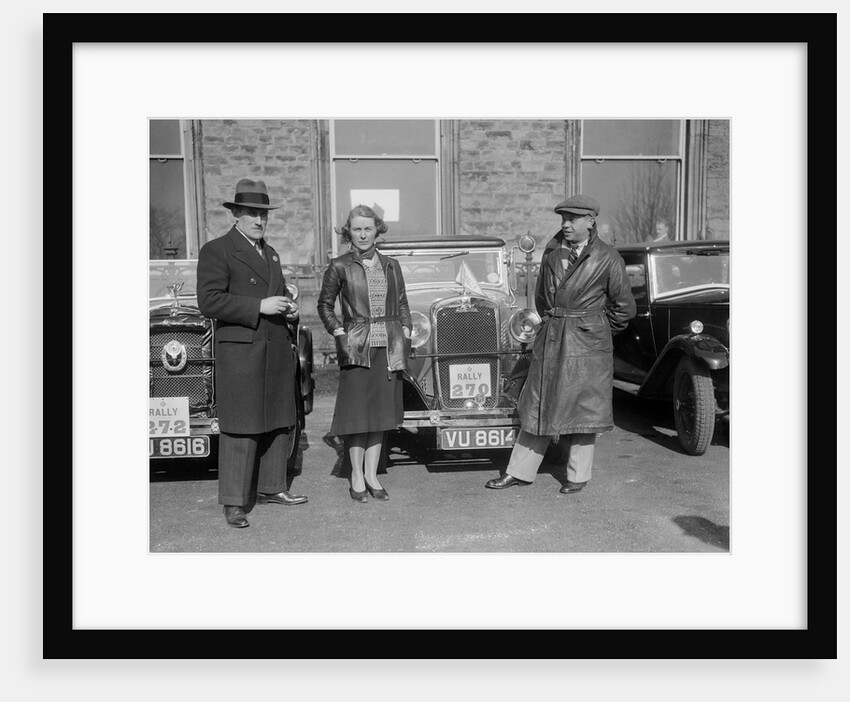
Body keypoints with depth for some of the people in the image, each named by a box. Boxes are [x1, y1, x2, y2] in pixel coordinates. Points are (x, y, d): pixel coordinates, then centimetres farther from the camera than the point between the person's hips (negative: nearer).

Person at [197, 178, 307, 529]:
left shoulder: (270, 253, 21)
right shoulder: (215, 251, -3)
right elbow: (209, 302, -14)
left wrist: (289, 309, 9)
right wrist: (259, 306, -20)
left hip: (278, 351, 8)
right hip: (240, 352, -7)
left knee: (278, 424, 12)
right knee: (240, 429, -5)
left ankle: (271, 489, 26)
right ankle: (233, 502, 5)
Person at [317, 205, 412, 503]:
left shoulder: (391, 265, 11)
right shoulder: (339, 267, 0)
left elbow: (402, 303, 17)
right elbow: (324, 304, 5)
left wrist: (405, 333, 5)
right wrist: (339, 333, -6)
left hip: (388, 346, 4)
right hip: (357, 346, -3)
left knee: (381, 411, 6)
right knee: (357, 412, -1)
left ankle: (371, 474, 18)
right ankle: (356, 476, 13)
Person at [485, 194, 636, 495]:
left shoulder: (608, 259, -6)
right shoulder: (552, 251, 7)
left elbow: (624, 307, 1)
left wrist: (598, 331, 7)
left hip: (587, 342, -4)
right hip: (550, 339, 4)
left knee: (582, 406, 4)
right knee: (539, 405, 9)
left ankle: (578, 475, 19)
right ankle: (520, 471, 16)